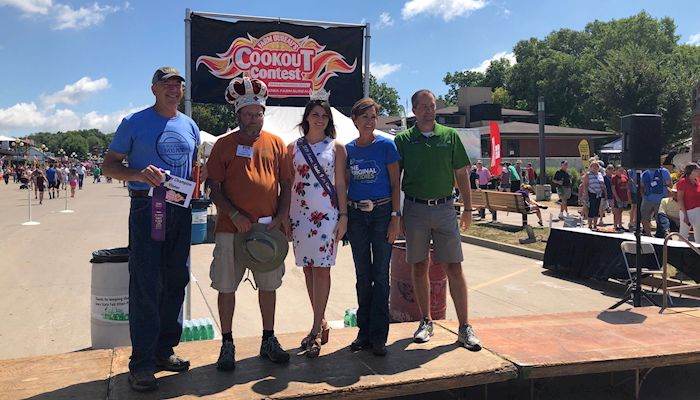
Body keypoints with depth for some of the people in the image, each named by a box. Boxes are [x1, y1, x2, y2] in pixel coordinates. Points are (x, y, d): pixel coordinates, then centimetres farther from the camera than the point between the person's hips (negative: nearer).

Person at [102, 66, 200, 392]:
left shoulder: (190, 126, 13)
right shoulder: (134, 123, -1)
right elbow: (109, 164, -1)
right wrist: (138, 175, -20)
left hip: (180, 210, 6)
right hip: (146, 209, -5)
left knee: (175, 282, 10)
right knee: (146, 285, -7)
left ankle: (164, 350, 24)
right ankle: (142, 363, 1)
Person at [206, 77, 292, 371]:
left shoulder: (275, 143, 8)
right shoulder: (224, 144, 2)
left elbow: (286, 183, 9)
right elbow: (214, 187, -1)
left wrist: (282, 215, -4)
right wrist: (234, 214, -13)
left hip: (270, 228, 2)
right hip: (231, 228, -2)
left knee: (269, 285, 11)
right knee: (226, 287, 4)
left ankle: (269, 341, 26)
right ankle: (227, 344, 19)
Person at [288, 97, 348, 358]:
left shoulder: (336, 147, 5)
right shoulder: (293, 147, 10)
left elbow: (341, 184, 2)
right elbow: (287, 183, 10)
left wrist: (343, 216, -6)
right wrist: (285, 216, 5)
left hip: (326, 214, -3)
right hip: (299, 213, 3)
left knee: (321, 268, -6)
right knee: (308, 268, 6)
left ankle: (316, 330, -1)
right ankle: (321, 324, 18)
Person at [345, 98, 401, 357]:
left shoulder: (386, 145, -3)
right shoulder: (348, 149, 7)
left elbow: (395, 184, -3)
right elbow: (343, 184, 11)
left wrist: (396, 217, -10)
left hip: (382, 213, -3)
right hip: (356, 215, 3)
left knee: (381, 275, 1)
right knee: (362, 275, 10)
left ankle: (378, 336, 10)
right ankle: (364, 332, 20)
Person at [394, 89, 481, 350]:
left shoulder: (450, 136, 6)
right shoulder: (403, 140, 3)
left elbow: (461, 175, 8)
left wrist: (468, 209, 5)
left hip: (444, 208, 0)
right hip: (415, 209, 0)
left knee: (454, 268, -1)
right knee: (419, 268, 7)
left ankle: (465, 328, 6)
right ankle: (426, 322, 21)